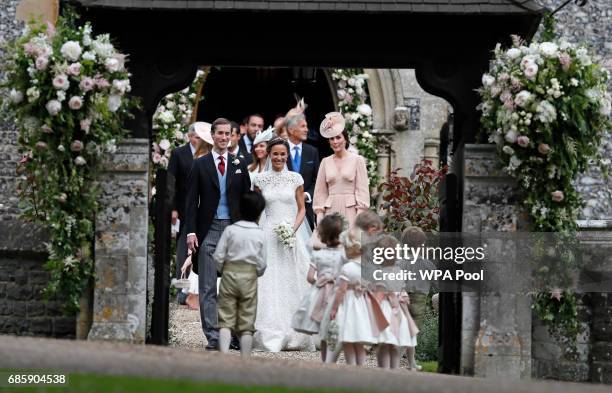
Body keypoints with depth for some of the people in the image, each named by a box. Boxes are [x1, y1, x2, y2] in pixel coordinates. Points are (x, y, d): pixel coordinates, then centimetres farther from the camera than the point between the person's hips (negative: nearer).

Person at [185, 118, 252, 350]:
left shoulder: (239, 165, 9)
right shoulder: (200, 165, 4)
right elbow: (191, 200, 2)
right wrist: (191, 231, -7)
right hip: (209, 229, -1)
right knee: (208, 287, -2)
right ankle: (213, 336, -1)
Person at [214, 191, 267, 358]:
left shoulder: (230, 230, -4)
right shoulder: (260, 234, -3)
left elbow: (218, 256, -6)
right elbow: (262, 264, -1)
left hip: (229, 275, 0)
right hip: (249, 278, 0)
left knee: (226, 319, 1)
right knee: (247, 323, 6)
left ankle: (224, 355, -14)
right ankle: (245, 359, 7)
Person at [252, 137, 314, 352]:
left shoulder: (295, 179, 4)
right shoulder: (261, 179, 5)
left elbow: (301, 209, 6)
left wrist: (293, 229, -9)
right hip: (267, 235, 0)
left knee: (293, 283, 0)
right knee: (268, 284, -5)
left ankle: (294, 335, 7)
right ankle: (271, 335, -2)